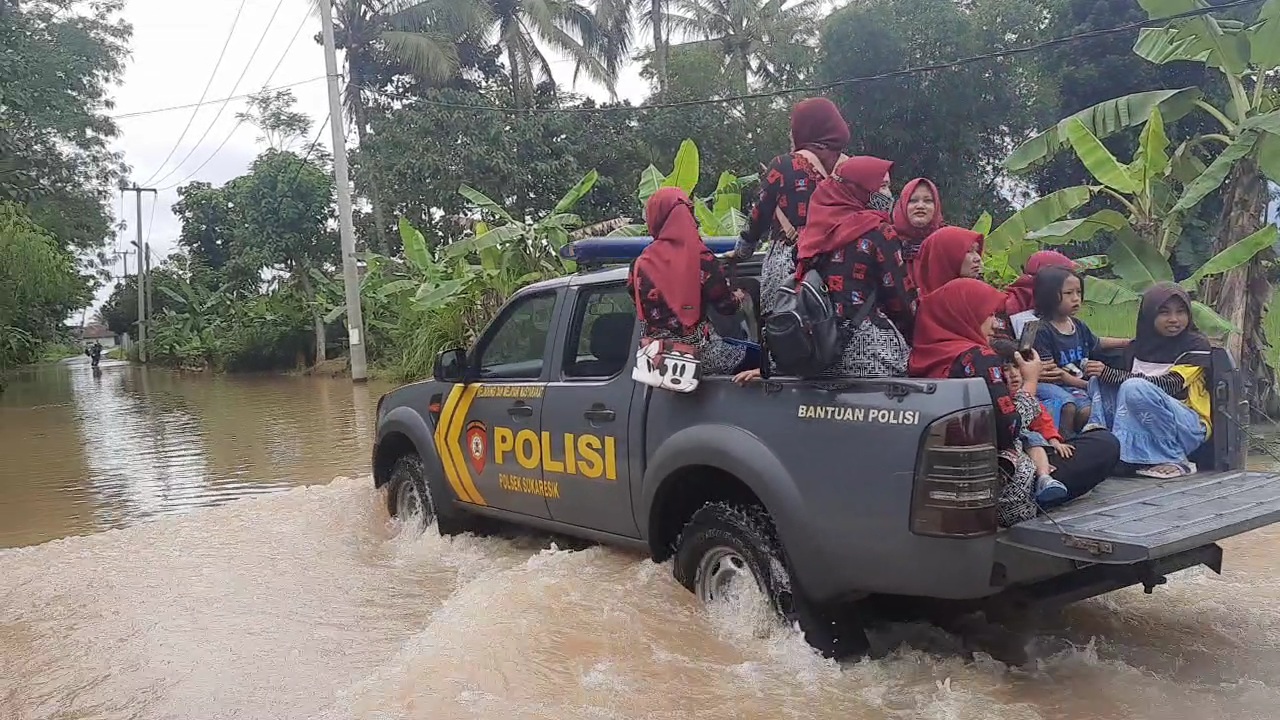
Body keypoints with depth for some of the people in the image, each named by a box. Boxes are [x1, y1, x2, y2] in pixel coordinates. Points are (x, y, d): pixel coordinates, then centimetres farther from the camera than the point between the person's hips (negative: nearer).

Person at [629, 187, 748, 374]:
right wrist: (738, 297, 20)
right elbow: (726, 306, -4)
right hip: (699, 351, -4)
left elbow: (641, 311, 6)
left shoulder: (639, 265, -4)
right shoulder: (702, 260, -12)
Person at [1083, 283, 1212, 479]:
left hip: (1190, 427, -5)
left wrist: (1110, 373, -23)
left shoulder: (1196, 344, -4)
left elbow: (1169, 385, -18)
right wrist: (1100, 374, -8)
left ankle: (1173, 460, -21)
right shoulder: (1137, 347, 12)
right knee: (1099, 381, -9)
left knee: (1135, 388, -31)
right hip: (1145, 428, 5)